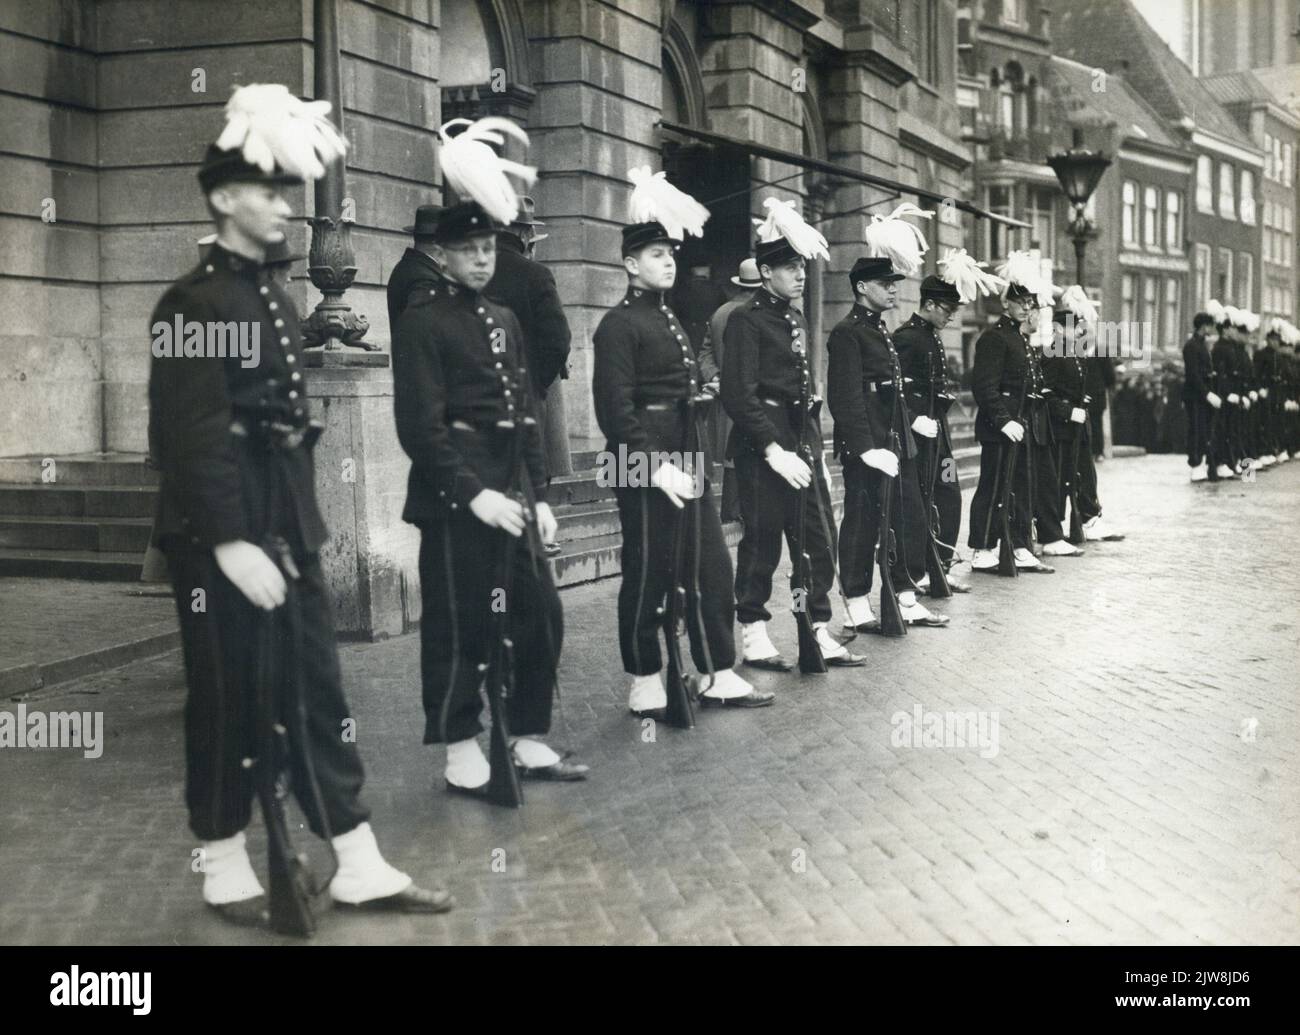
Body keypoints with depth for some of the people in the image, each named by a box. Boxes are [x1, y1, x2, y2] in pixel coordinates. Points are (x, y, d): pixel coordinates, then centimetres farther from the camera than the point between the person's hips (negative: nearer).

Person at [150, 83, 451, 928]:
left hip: (290, 519, 8)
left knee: (318, 689, 9)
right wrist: (230, 542, -22)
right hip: (223, 526, -8)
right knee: (229, 698, 3)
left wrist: (304, 519, 17)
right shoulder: (193, 303, -12)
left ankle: (360, 866, 15)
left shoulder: (278, 299, 13)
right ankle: (225, 870, 18)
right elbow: (194, 436, -18)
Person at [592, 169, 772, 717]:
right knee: (648, 576, 1)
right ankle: (645, 687, 13)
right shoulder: (619, 324, -10)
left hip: (687, 462, 9)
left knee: (711, 565, 9)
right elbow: (615, 408, -17)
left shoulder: (670, 319, 17)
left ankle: (717, 676, 17)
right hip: (645, 468, -9)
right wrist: (657, 465, -21)